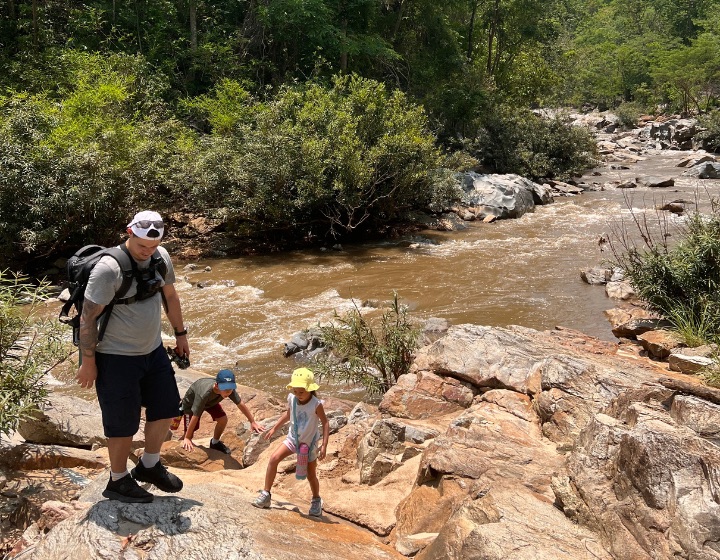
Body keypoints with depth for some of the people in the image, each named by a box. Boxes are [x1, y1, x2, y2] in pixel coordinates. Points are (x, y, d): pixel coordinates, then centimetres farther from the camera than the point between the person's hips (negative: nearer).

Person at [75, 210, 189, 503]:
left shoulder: (161, 257, -2)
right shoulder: (109, 268, -24)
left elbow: (170, 296, 14)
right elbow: (88, 318, -19)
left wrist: (180, 333, 19)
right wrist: (88, 363, -15)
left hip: (152, 350, 7)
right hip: (116, 357, -7)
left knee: (166, 407, 15)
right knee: (123, 422, 4)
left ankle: (149, 466, 37)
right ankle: (118, 482, 26)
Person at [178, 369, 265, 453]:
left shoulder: (229, 389, -31)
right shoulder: (204, 393, -46)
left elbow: (241, 405, -16)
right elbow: (195, 417, -38)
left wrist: (253, 422, -12)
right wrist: (187, 438, -31)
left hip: (210, 401, 5)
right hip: (191, 402, -5)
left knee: (223, 419, -9)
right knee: (189, 435, -10)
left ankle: (215, 443, 17)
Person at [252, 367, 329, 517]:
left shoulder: (316, 404, -25)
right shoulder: (291, 398, -13)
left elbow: (325, 423, -16)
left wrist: (324, 445, -20)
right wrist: (274, 429, 11)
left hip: (310, 443, -3)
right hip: (293, 439, 3)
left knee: (311, 475, 8)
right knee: (273, 459, -16)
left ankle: (316, 501, 36)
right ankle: (266, 494, -3)